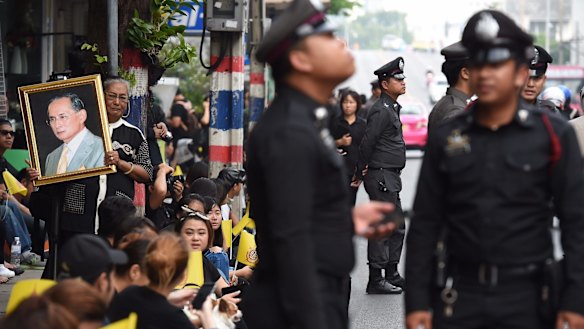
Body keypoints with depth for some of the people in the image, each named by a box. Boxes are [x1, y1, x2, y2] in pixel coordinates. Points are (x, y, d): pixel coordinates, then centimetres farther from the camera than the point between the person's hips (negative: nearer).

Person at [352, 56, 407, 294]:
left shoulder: (392, 109, 17)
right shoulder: (381, 111, -15)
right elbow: (367, 143, -18)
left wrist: (360, 174, 19)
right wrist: (359, 174, -11)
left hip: (390, 178, 10)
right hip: (381, 177, -10)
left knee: (397, 228, 15)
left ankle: (392, 275, 23)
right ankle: (375, 280, -5)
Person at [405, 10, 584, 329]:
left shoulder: (553, 135, -1)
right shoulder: (445, 137, 6)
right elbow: (425, 224, 7)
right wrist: (416, 301, 2)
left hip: (527, 295, -2)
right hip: (459, 294, 2)